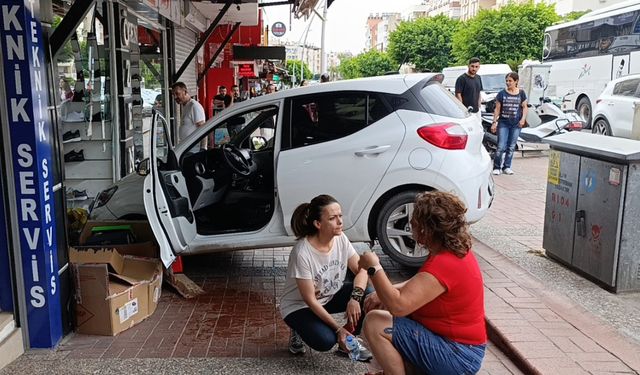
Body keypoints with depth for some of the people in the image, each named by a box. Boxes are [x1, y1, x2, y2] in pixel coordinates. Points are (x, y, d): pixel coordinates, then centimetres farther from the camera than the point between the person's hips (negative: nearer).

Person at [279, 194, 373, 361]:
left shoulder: (341, 239, -14)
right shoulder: (302, 253, -31)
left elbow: (361, 270, -11)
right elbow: (310, 300, -26)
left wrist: (355, 297, -30)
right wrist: (338, 329, -26)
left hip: (331, 296, 6)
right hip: (299, 306, -6)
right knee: (326, 341, -30)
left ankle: (348, 341, 3)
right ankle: (299, 331, 4)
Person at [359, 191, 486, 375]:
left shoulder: (443, 264, -28)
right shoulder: (457, 250, 3)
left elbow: (397, 305, -34)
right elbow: (419, 283, 15)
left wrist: (374, 268, -21)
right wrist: (384, 293, 1)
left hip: (457, 355, -10)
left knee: (374, 323, -17)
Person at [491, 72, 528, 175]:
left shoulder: (521, 93, 4)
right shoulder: (502, 93, -1)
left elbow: (524, 107, 8)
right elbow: (497, 109, 2)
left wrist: (523, 118, -7)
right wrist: (494, 122, -2)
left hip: (516, 124, 2)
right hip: (503, 123, -2)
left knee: (511, 147, 8)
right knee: (501, 147, -7)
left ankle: (507, 167, 19)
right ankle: (496, 167, 5)